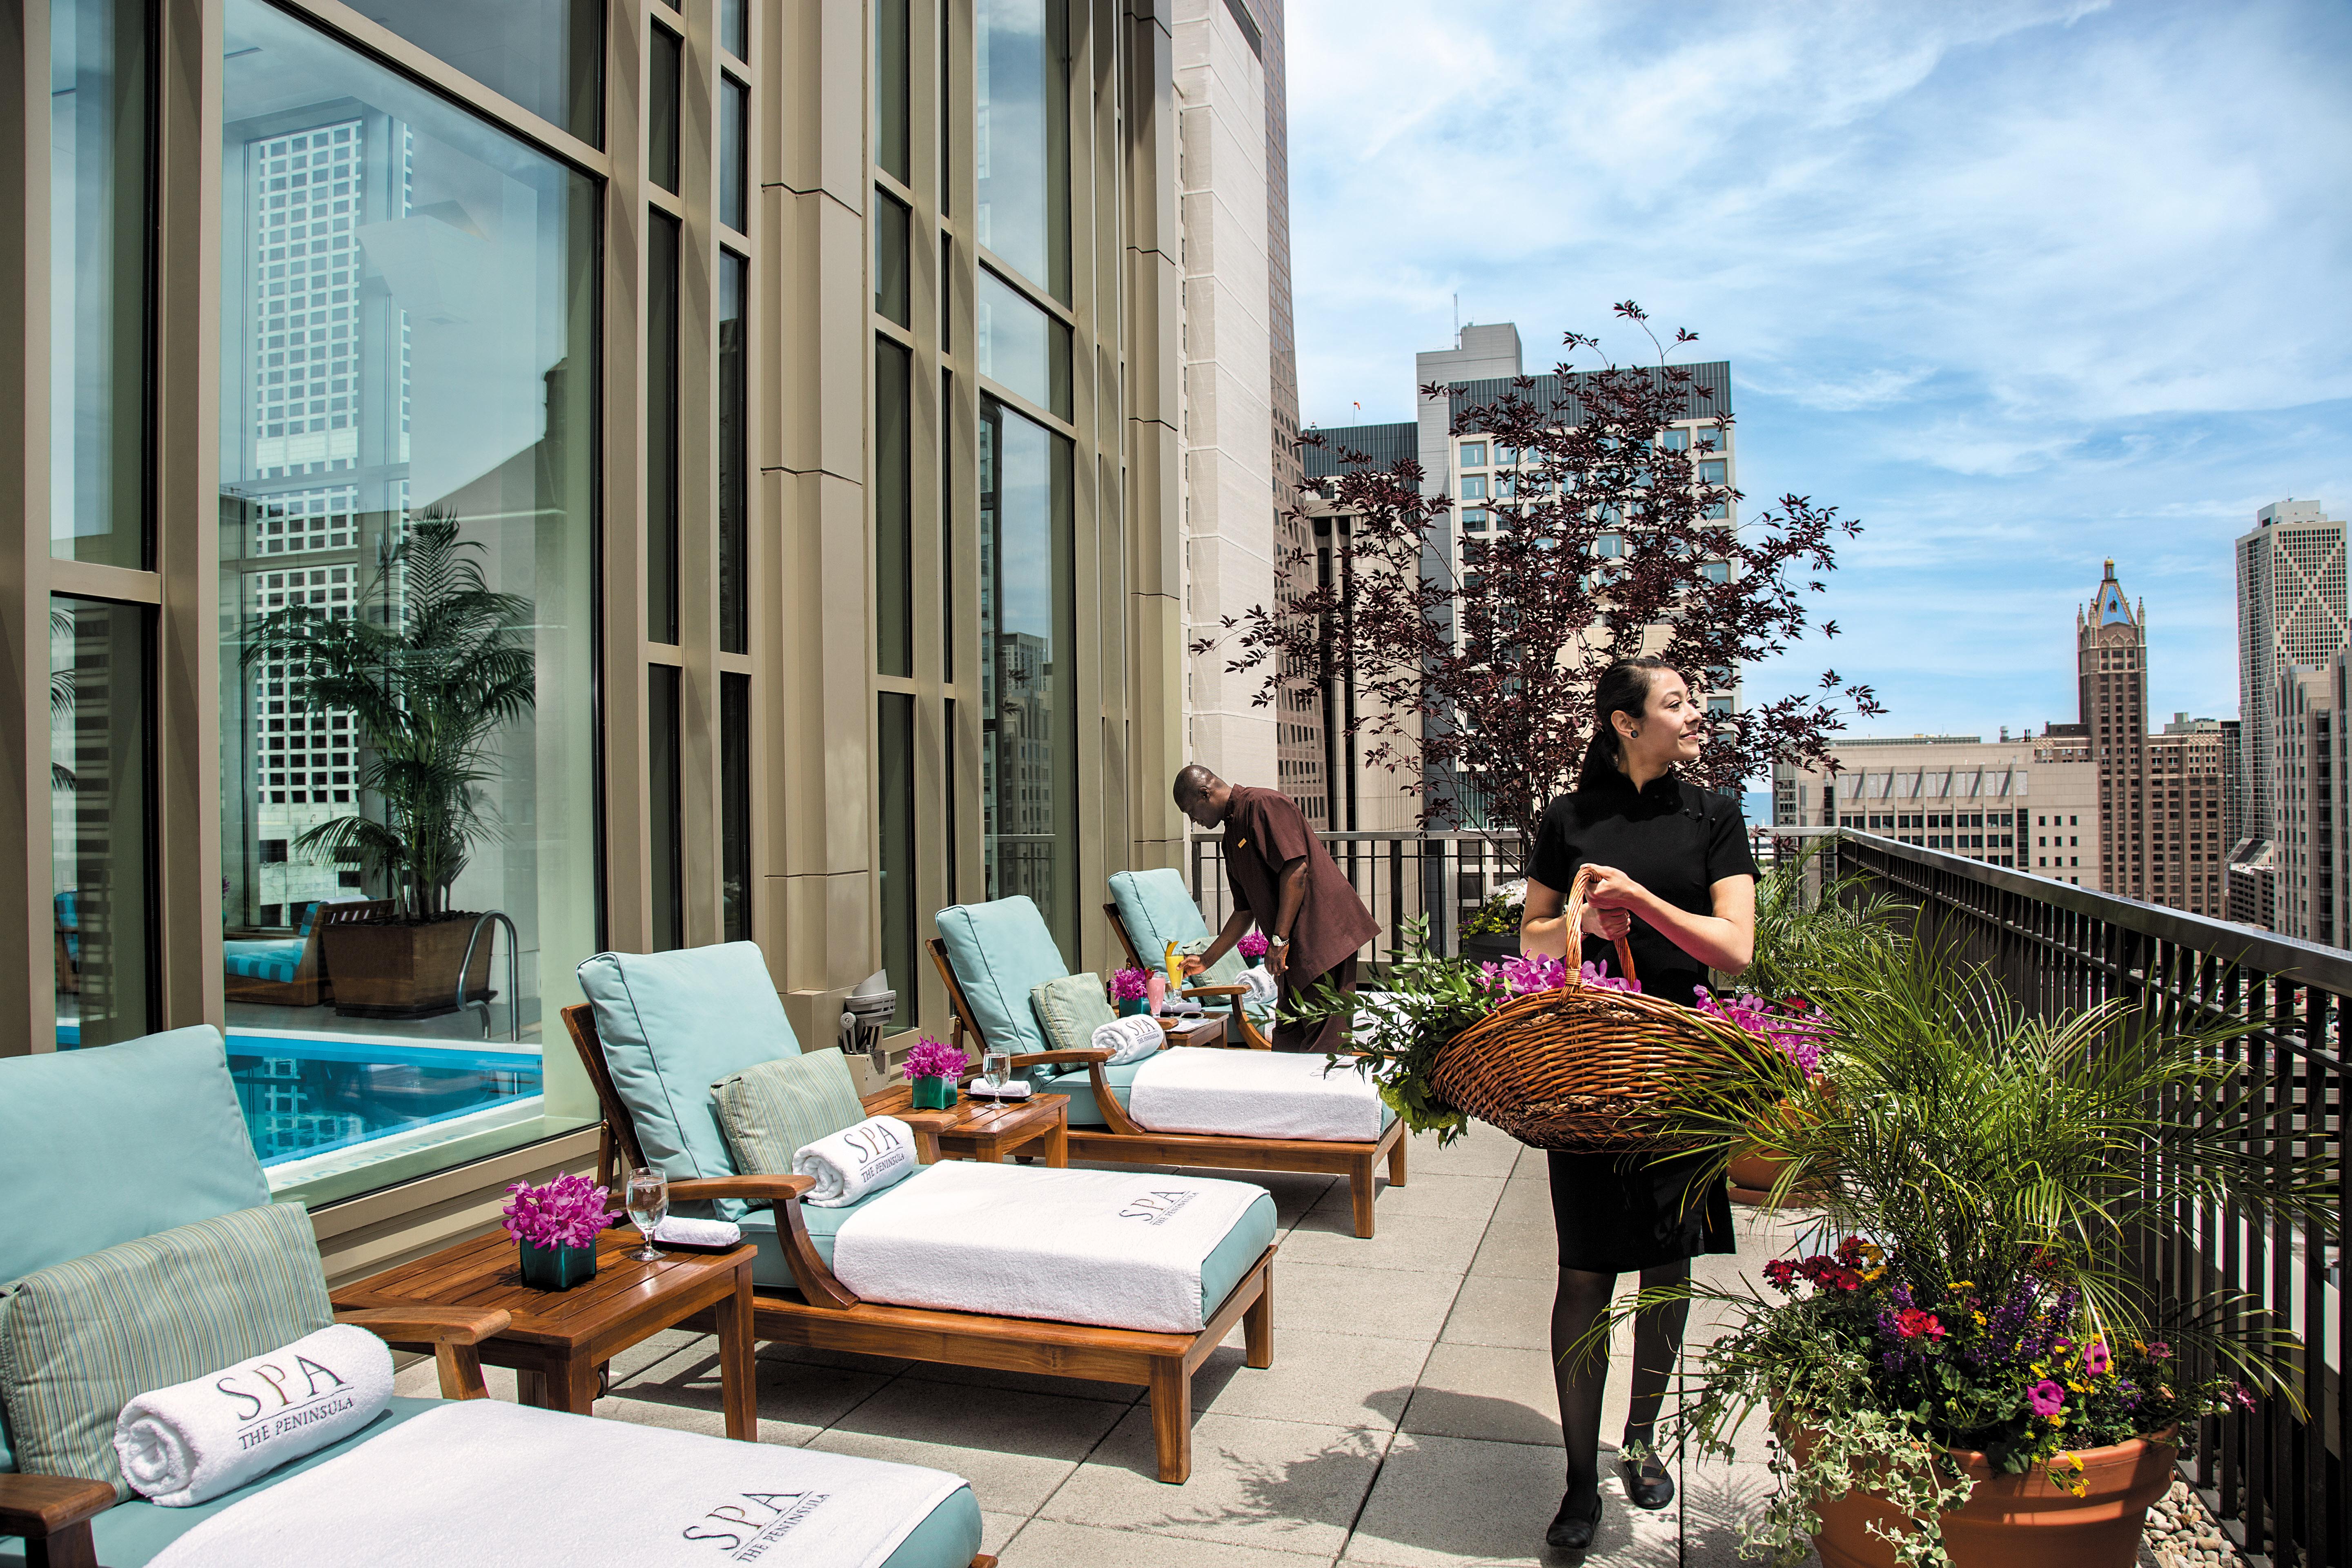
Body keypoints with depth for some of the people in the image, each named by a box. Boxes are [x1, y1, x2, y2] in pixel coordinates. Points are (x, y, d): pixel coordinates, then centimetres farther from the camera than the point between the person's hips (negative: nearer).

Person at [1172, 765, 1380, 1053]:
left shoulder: (1263, 804, -8)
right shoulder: (1232, 834, 21)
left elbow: (1296, 869, -18)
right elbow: (1245, 911, 25)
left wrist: (1279, 940, -18)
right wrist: (1205, 961, 26)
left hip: (1325, 936, -10)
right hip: (1298, 950, 10)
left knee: (1324, 1044, -9)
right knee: (1286, 1044, 8)